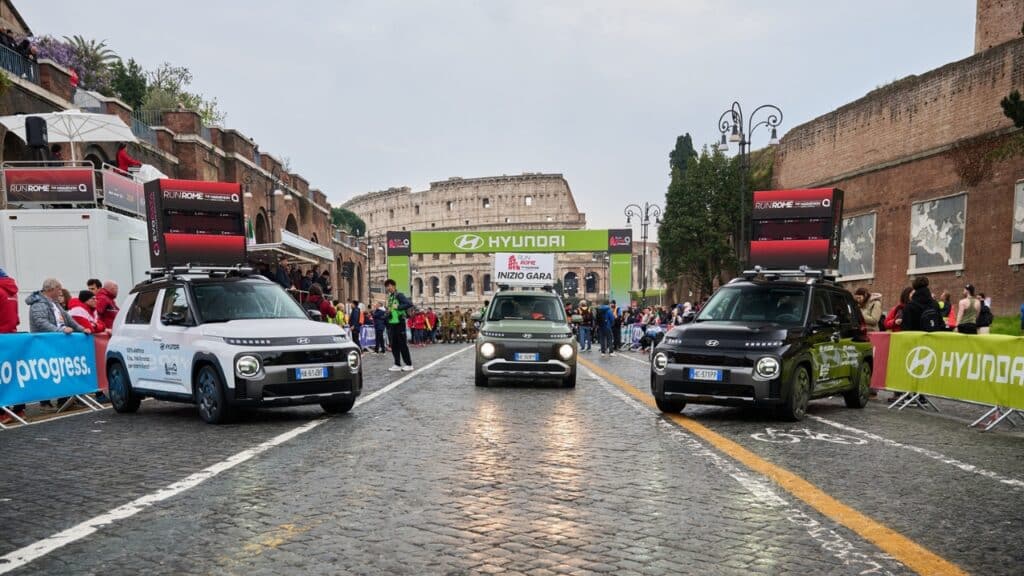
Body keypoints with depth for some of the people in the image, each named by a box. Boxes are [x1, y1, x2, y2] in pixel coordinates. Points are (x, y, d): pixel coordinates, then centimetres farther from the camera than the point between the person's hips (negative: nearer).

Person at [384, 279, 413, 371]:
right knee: (394, 345, 8)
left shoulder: (399, 295, -9)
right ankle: (397, 365, 14)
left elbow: (410, 304, -20)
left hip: (399, 323, -8)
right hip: (391, 323, 8)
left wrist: (398, 307, -20)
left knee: (402, 344, -4)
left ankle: (409, 365, 4)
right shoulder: (390, 297, 15)